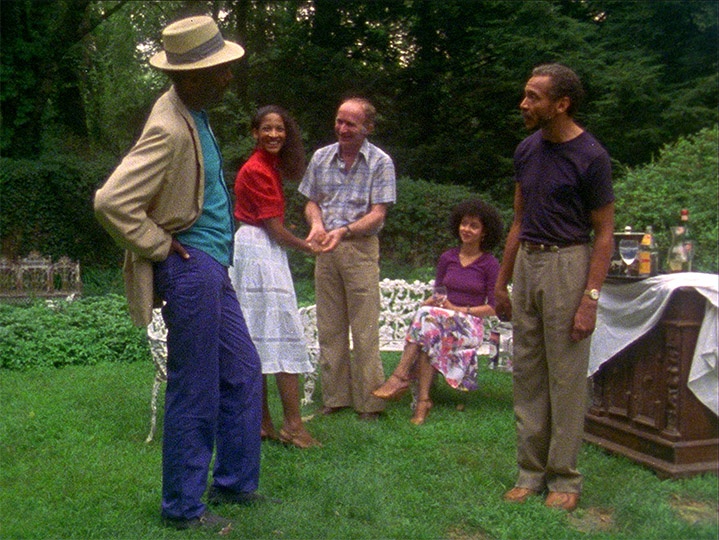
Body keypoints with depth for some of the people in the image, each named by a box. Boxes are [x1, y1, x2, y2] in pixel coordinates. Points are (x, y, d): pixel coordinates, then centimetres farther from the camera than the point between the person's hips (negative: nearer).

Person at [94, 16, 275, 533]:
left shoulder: (193, 113, 11)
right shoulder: (170, 128, -21)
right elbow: (112, 201, -28)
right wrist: (161, 247, -16)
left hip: (211, 266, 10)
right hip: (190, 267, -10)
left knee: (243, 373, 17)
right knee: (195, 394, 1)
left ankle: (234, 483, 32)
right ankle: (183, 508, 19)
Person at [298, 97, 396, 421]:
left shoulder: (380, 162, -1)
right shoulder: (321, 158, 11)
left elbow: (378, 214, -7)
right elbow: (312, 201, 16)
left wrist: (344, 231, -22)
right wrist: (317, 223, -6)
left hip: (361, 248, -4)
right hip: (325, 249, 4)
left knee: (364, 328, -3)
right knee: (329, 327, 7)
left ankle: (369, 402, 5)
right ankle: (334, 397, 16)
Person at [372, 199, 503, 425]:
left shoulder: (490, 264, 2)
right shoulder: (447, 258, 14)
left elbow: (492, 308, -1)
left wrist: (459, 309, -12)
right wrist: (433, 300, -7)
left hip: (470, 325, -3)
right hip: (442, 321, 3)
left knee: (428, 315, -34)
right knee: (429, 333, -35)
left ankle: (400, 377, -38)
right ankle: (423, 400, -40)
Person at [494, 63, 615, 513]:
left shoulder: (590, 156, -9)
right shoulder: (527, 150, 10)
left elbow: (604, 233, -8)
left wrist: (590, 299, -15)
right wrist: (502, 281, 16)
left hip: (568, 264, -6)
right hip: (527, 262, 7)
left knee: (566, 377, 1)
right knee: (527, 373, 10)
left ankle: (565, 478, 14)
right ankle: (532, 471, 21)